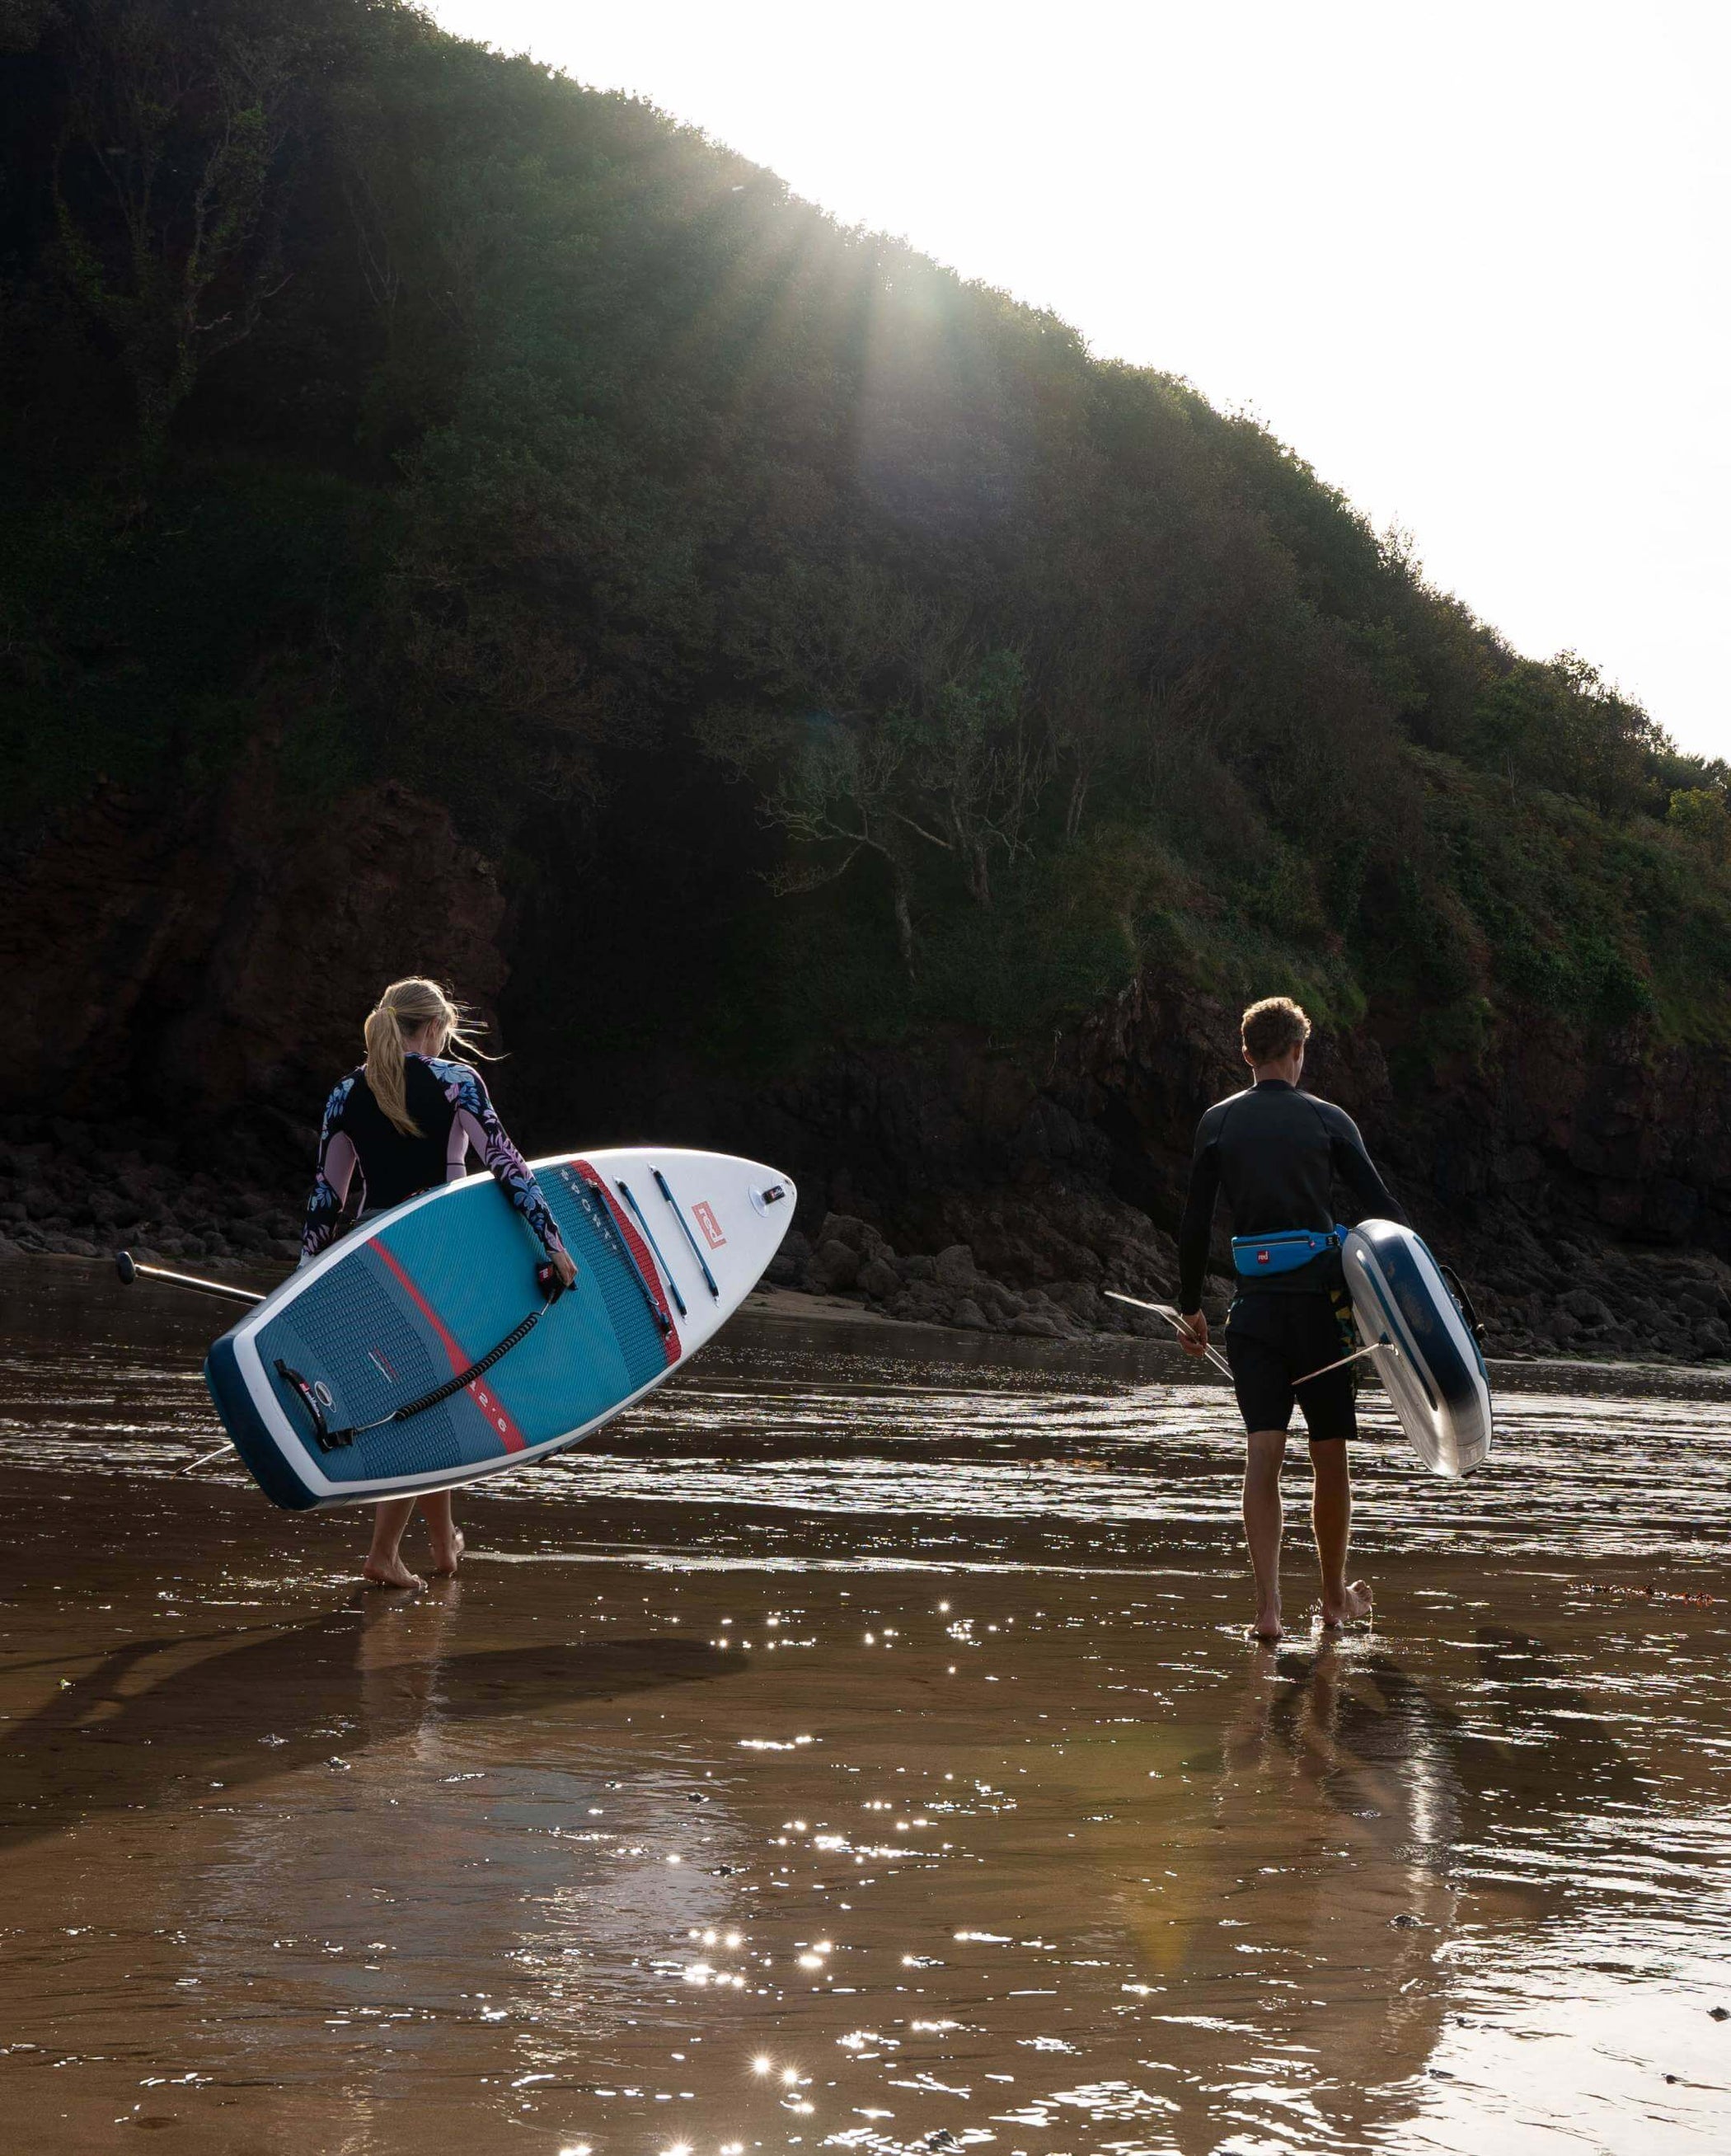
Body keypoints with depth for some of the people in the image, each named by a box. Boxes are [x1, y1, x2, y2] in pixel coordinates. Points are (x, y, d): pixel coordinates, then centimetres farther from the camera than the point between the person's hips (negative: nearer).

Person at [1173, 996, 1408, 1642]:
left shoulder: (1218, 1123, 5)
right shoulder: (1328, 1120, 2)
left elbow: (1195, 1225, 4)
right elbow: (1381, 1209, -3)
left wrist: (1191, 1307, 12)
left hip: (1254, 1306, 1)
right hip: (1320, 1300, -1)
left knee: (1262, 1452, -4)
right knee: (1329, 1455, 11)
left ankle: (1267, 1605, -16)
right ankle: (1335, 1598, 24)